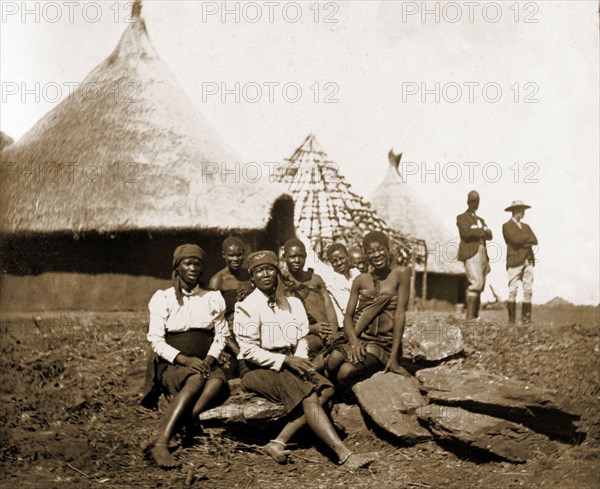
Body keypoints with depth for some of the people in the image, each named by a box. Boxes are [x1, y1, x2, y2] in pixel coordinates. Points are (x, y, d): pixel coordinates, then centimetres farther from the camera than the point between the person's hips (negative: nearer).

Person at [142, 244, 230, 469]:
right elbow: (156, 340, -2)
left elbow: (221, 335, 9)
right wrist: (184, 359, -17)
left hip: (205, 363, 2)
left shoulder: (213, 298, 14)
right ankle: (161, 443, -44)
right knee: (196, 380, -37)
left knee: (218, 382, -34)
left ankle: (161, 440, -42)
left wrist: (209, 359, -11)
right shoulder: (163, 298, 5)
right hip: (172, 364, -2)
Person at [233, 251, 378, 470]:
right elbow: (249, 351, -11)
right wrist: (286, 360, -17)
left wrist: (301, 362, -10)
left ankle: (279, 443, -26)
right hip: (258, 369, -6)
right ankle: (344, 454, -29)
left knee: (325, 389, -21)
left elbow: (301, 339, 11)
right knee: (308, 397, -27)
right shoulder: (247, 307, -5)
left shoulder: (291, 303, 13)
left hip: (289, 364, 6)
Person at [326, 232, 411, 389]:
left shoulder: (400, 274, 0)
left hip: (383, 344, -3)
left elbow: (400, 314, -8)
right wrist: (354, 342, -15)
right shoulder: (361, 280, 12)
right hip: (358, 340, 3)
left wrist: (394, 357, -14)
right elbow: (348, 316, 7)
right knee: (331, 363, -29)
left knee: (346, 372, -30)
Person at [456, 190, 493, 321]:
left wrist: (477, 233, -8)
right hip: (470, 253, -7)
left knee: (479, 286, 2)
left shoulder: (480, 220, 28)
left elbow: (489, 235, 12)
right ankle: (469, 316, -25)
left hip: (482, 254, 8)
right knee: (476, 282, -22)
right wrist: (483, 231, -2)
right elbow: (467, 232, -13)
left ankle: (475, 317, 1)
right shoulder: (462, 217, 7)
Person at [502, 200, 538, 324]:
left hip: (528, 261, 6)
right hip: (515, 261, -6)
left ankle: (526, 317, 4)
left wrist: (523, 240, -7)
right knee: (513, 290, -7)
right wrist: (528, 237, 1)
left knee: (528, 290, 1)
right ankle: (511, 319, -3)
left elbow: (534, 241, 8)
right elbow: (516, 238, -14)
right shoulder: (507, 226, 2)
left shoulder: (525, 226, 22)